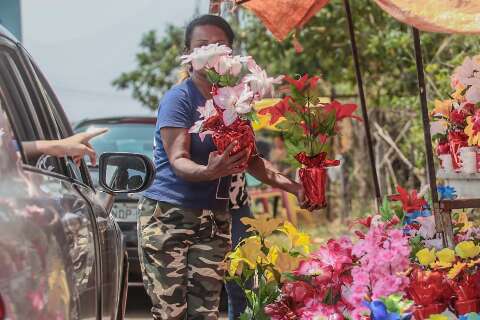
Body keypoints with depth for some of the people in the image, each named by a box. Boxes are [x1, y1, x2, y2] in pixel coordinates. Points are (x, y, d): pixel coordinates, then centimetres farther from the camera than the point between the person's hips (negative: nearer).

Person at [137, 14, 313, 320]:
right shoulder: (179, 99, -9)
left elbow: (250, 159, 11)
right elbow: (178, 162, -18)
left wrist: (293, 186, -2)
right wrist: (208, 171, -40)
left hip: (213, 217, 5)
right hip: (167, 214, -5)